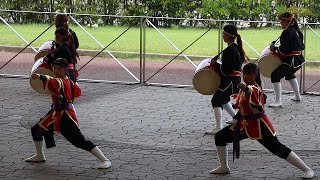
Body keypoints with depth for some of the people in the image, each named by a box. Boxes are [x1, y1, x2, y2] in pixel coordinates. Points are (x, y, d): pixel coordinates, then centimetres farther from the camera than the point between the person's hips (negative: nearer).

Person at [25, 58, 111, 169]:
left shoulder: (62, 82, -20)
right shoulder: (68, 81, 8)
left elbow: (53, 83, -45)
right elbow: (77, 92, 20)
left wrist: (40, 77, -60)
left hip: (65, 116, -10)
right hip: (56, 113, 10)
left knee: (81, 141, -11)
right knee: (36, 130, 14)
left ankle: (104, 160, -6)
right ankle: (39, 156, 33)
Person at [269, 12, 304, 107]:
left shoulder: (287, 32, -18)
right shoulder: (296, 31, 12)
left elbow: (284, 49, -24)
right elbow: (302, 46, 18)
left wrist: (275, 48, -8)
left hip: (292, 61, -10)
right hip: (299, 59, 10)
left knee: (275, 75, -13)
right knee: (289, 74, 35)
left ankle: (278, 101, -15)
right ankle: (297, 96, 46)